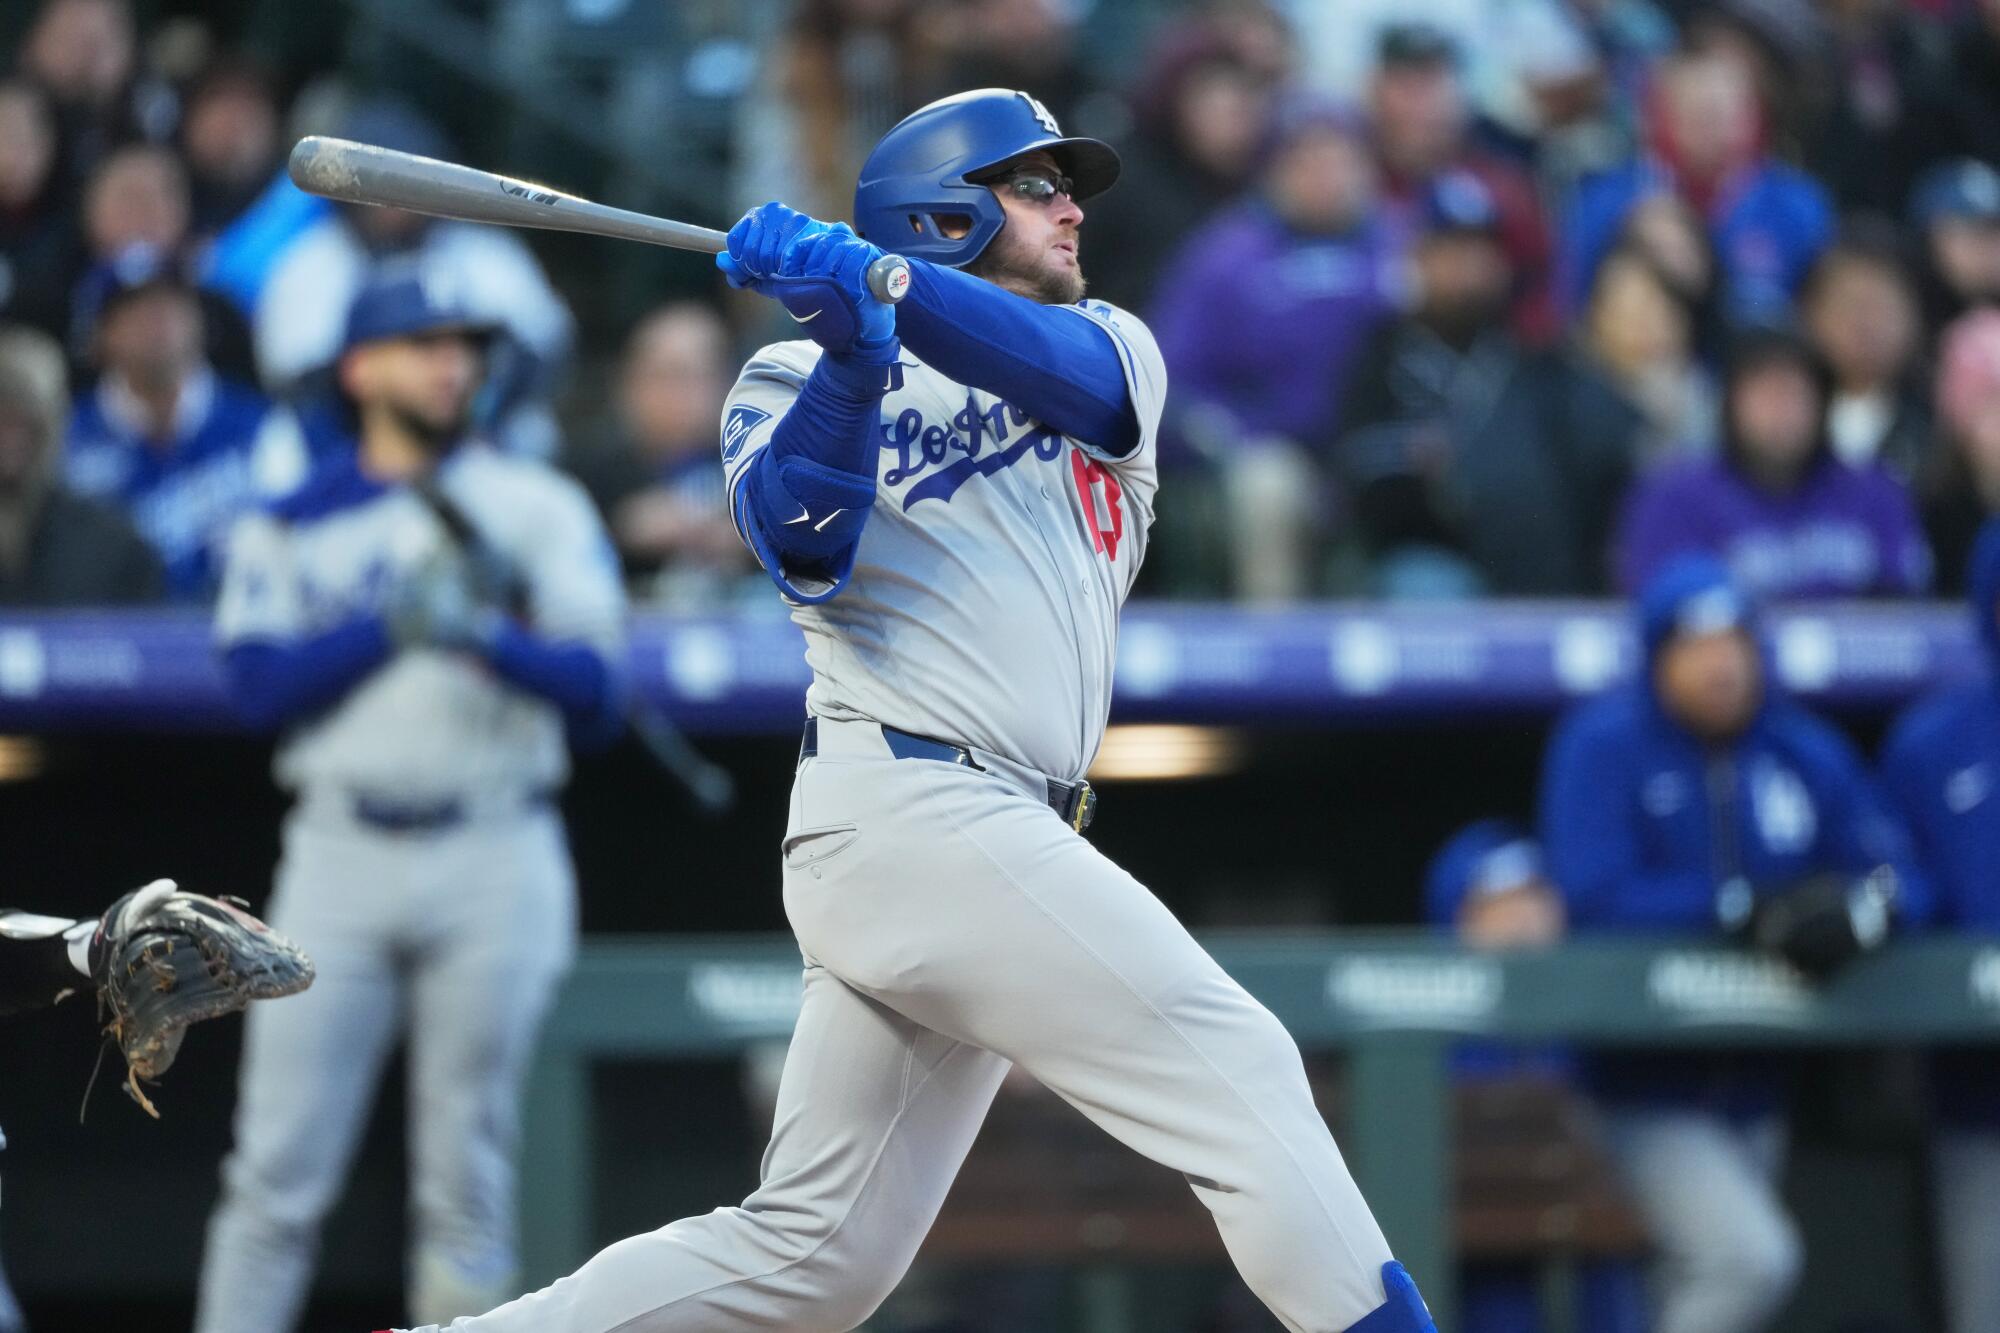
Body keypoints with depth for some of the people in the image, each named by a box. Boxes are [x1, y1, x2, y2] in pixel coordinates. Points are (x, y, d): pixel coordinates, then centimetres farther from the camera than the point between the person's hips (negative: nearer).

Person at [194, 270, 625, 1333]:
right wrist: (399, 619, -12)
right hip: (339, 856, 0)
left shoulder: (534, 507, 9)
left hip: (494, 860, 0)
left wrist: (489, 636, -18)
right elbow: (259, 685, -3)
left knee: (467, 1175, 0)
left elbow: (596, 693, -1)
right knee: (279, 1169, -5)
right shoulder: (289, 525, 11)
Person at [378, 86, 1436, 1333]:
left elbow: (1069, 373, -6)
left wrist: (874, 277, -20)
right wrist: (854, 354, -24)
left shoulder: (1113, 347, 20)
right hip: (913, 801, -6)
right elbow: (806, 547, -12)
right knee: (1238, 1066, -12)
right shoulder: (796, 382, 9)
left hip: (1004, 837, 6)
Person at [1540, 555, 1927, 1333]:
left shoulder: (1806, 752, 6)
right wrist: (1748, 908, -24)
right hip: (1643, 1088, -6)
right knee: (1753, 1259, -24)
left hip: (1753, 1087, 6)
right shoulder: (1604, 744, -8)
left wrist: (1862, 906, -22)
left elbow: (1903, 880, 2)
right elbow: (1593, 898, -19)